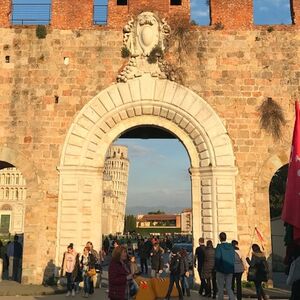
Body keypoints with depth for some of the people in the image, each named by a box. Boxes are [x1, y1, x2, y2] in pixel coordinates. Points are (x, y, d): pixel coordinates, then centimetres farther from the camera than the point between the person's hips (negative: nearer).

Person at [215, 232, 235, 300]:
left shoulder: (219, 247, -14)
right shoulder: (231, 247, 2)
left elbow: (217, 259, -13)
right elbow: (233, 258, 6)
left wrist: (216, 268, 0)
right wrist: (231, 268, 12)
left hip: (221, 270, -4)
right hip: (230, 270, 4)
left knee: (220, 288, 9)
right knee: (229, 287, 12)